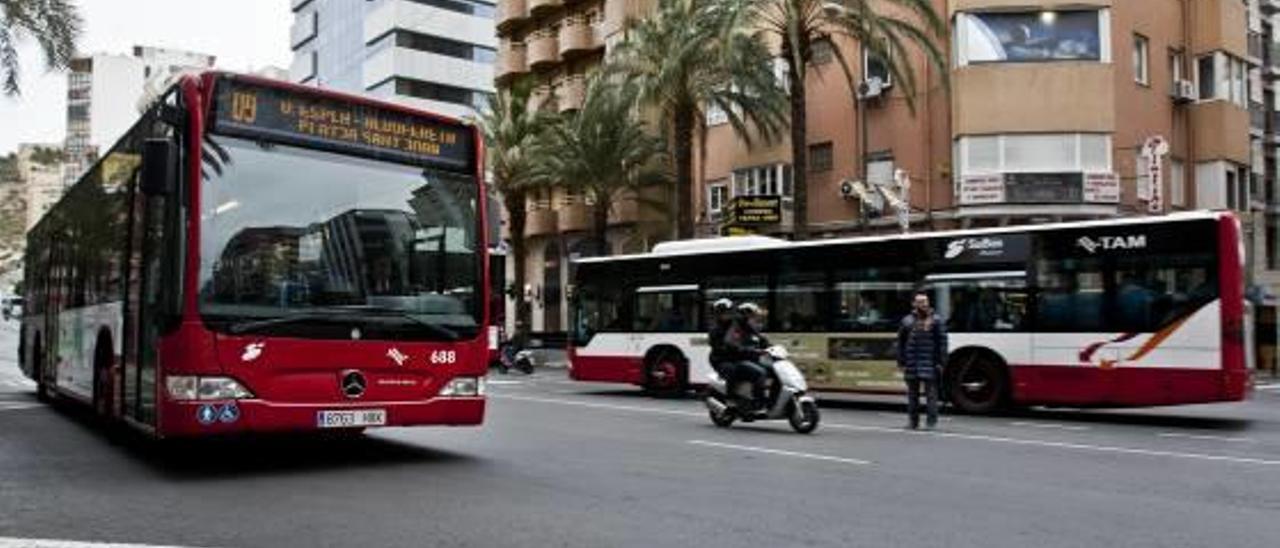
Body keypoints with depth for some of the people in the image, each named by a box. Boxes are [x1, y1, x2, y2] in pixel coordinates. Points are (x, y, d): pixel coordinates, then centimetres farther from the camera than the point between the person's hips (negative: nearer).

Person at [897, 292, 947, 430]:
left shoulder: (936, 320, 2)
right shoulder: (907, 321, 8)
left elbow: (942, 342, 0)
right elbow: (901, 343, 10)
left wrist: (940, 362, -6)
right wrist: (901, 362, 5)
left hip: (929, 364, -3)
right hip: (911, 364, 3)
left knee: (931, 392, -4)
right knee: (912, 393, 9)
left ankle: (931, 420, 2)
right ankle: (913, 421, 17)